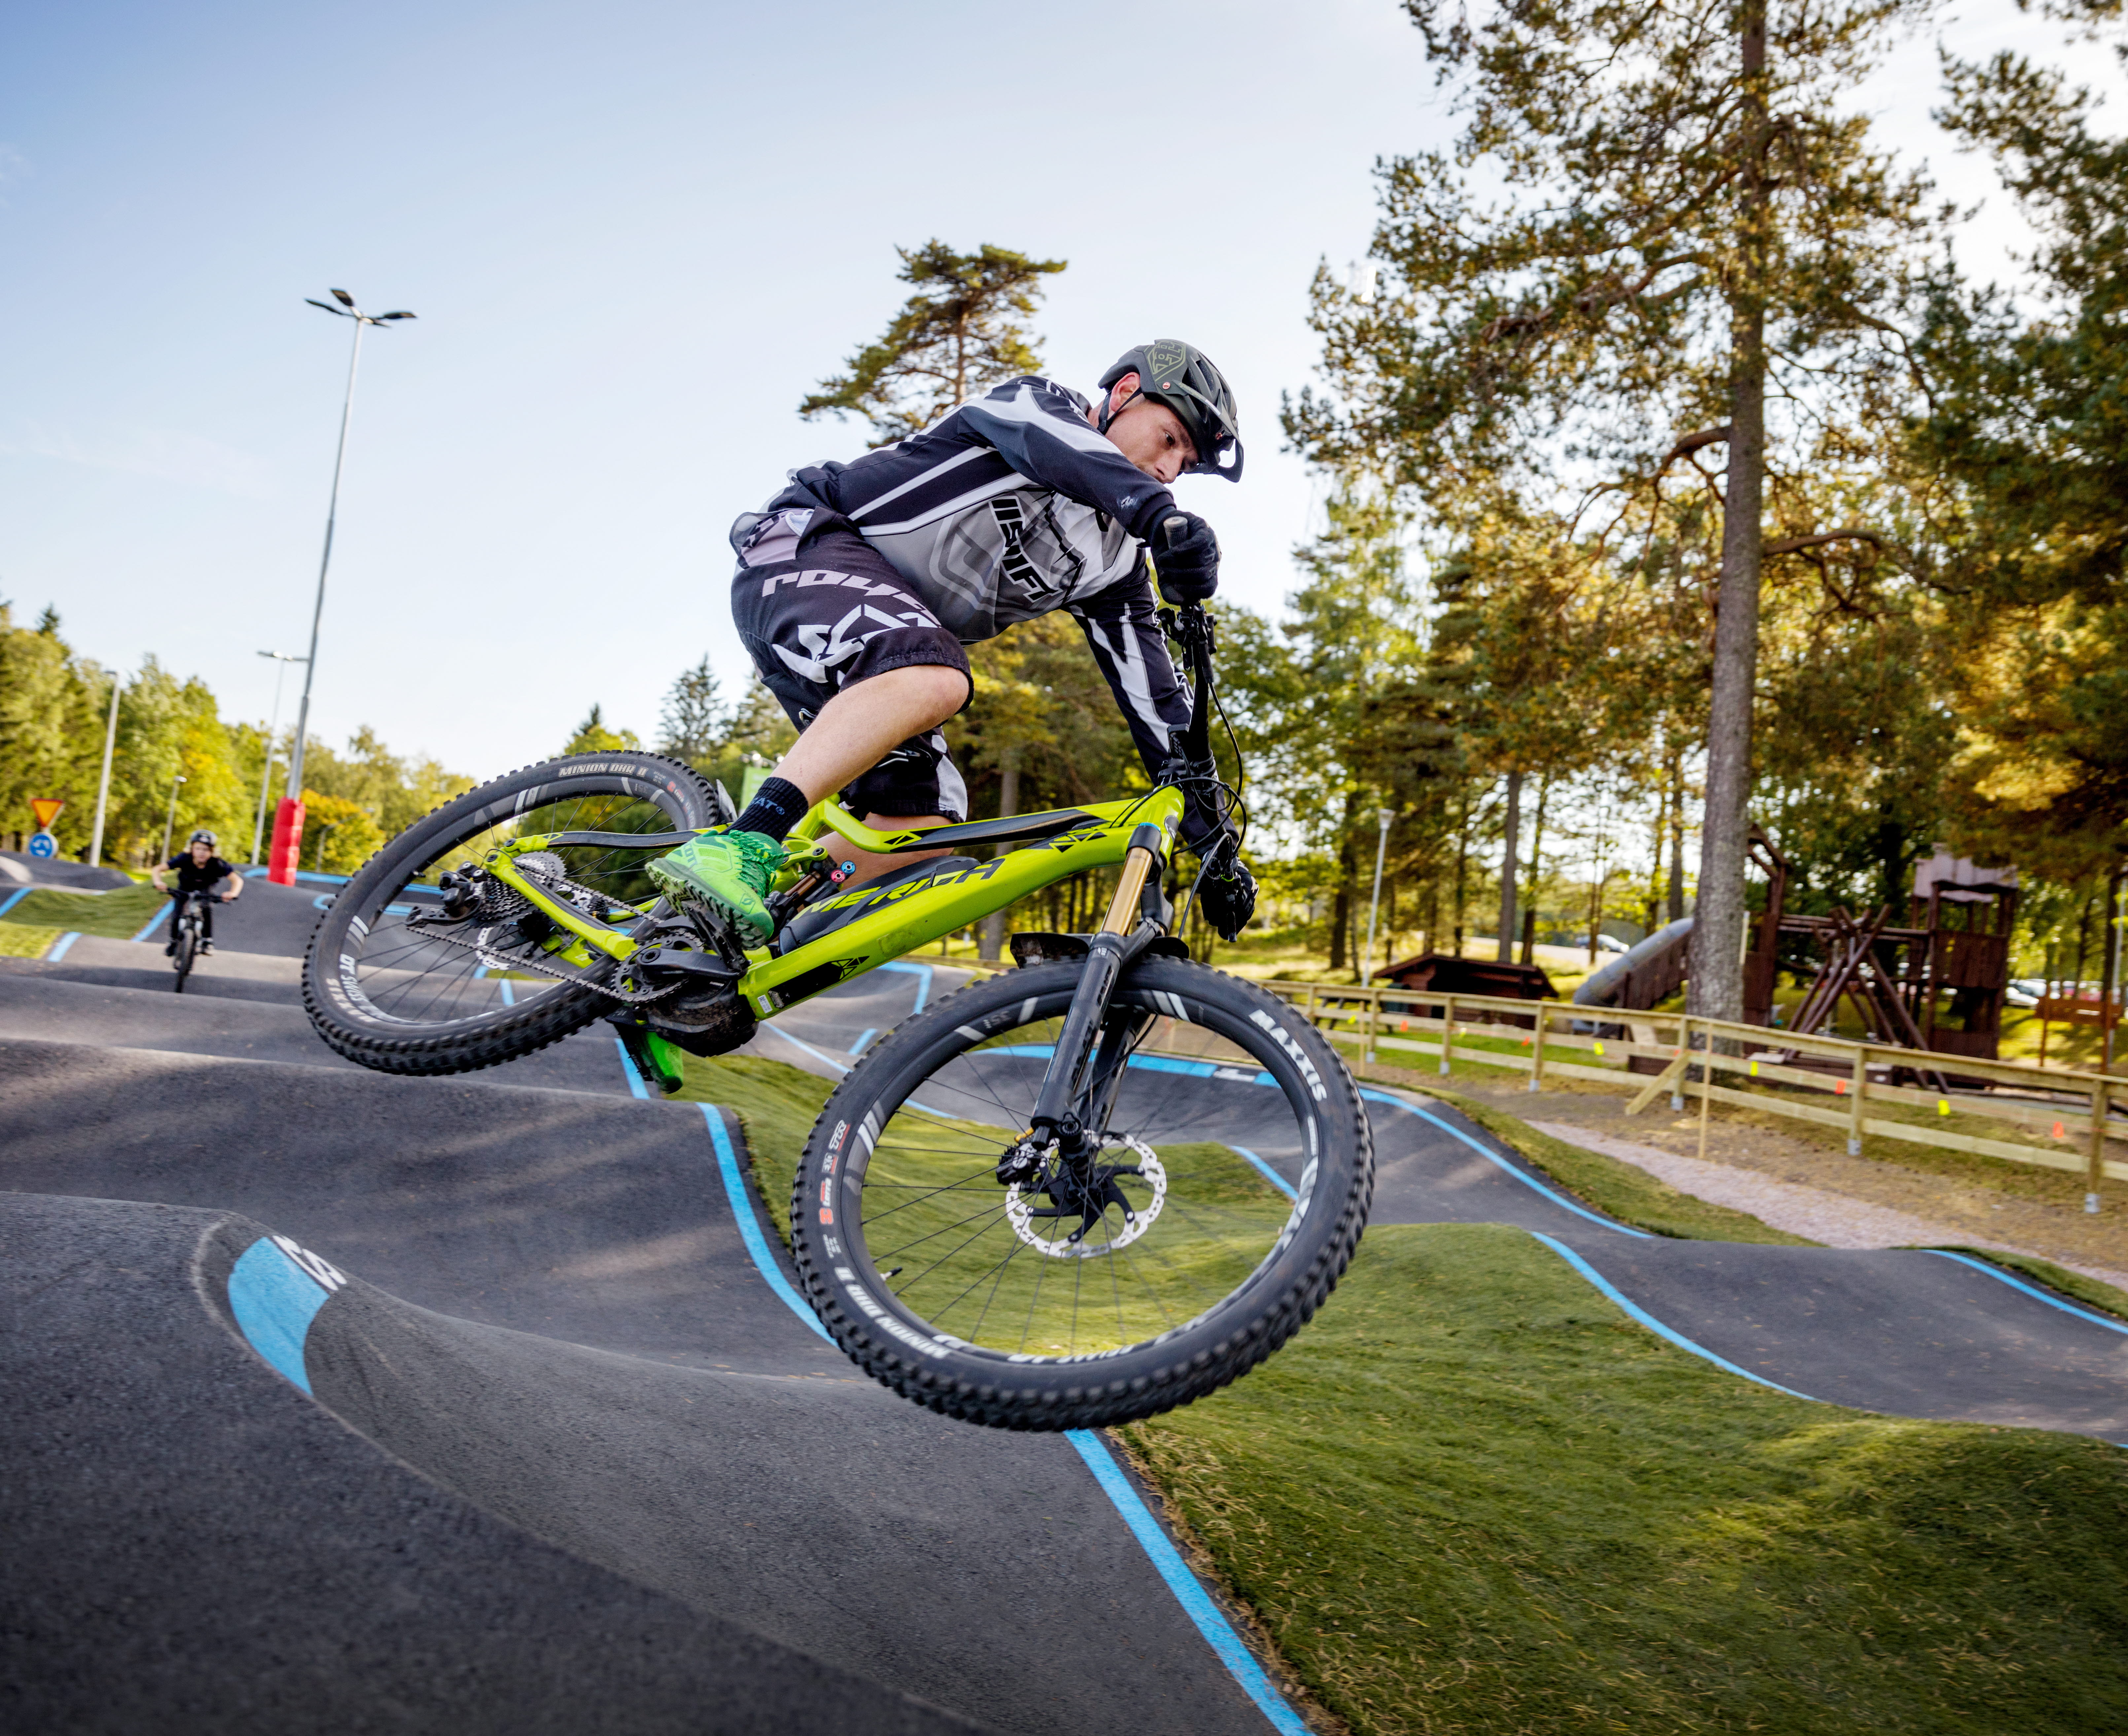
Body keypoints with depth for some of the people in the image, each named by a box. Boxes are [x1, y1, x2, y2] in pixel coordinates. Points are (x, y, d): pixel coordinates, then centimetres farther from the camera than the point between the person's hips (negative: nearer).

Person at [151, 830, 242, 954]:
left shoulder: (216, 864, -30)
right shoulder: (184, 860, -29)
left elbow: (237, 880, -34)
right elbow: (157, 870, -29)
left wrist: (232, 894, -54)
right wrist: (158, 883, -49)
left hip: (205, 893, 0)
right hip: (183, 892, 1)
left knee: (207, 909, -28)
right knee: (176, 915, -17)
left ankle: (207, 941, -13)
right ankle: (173, 942, 8)